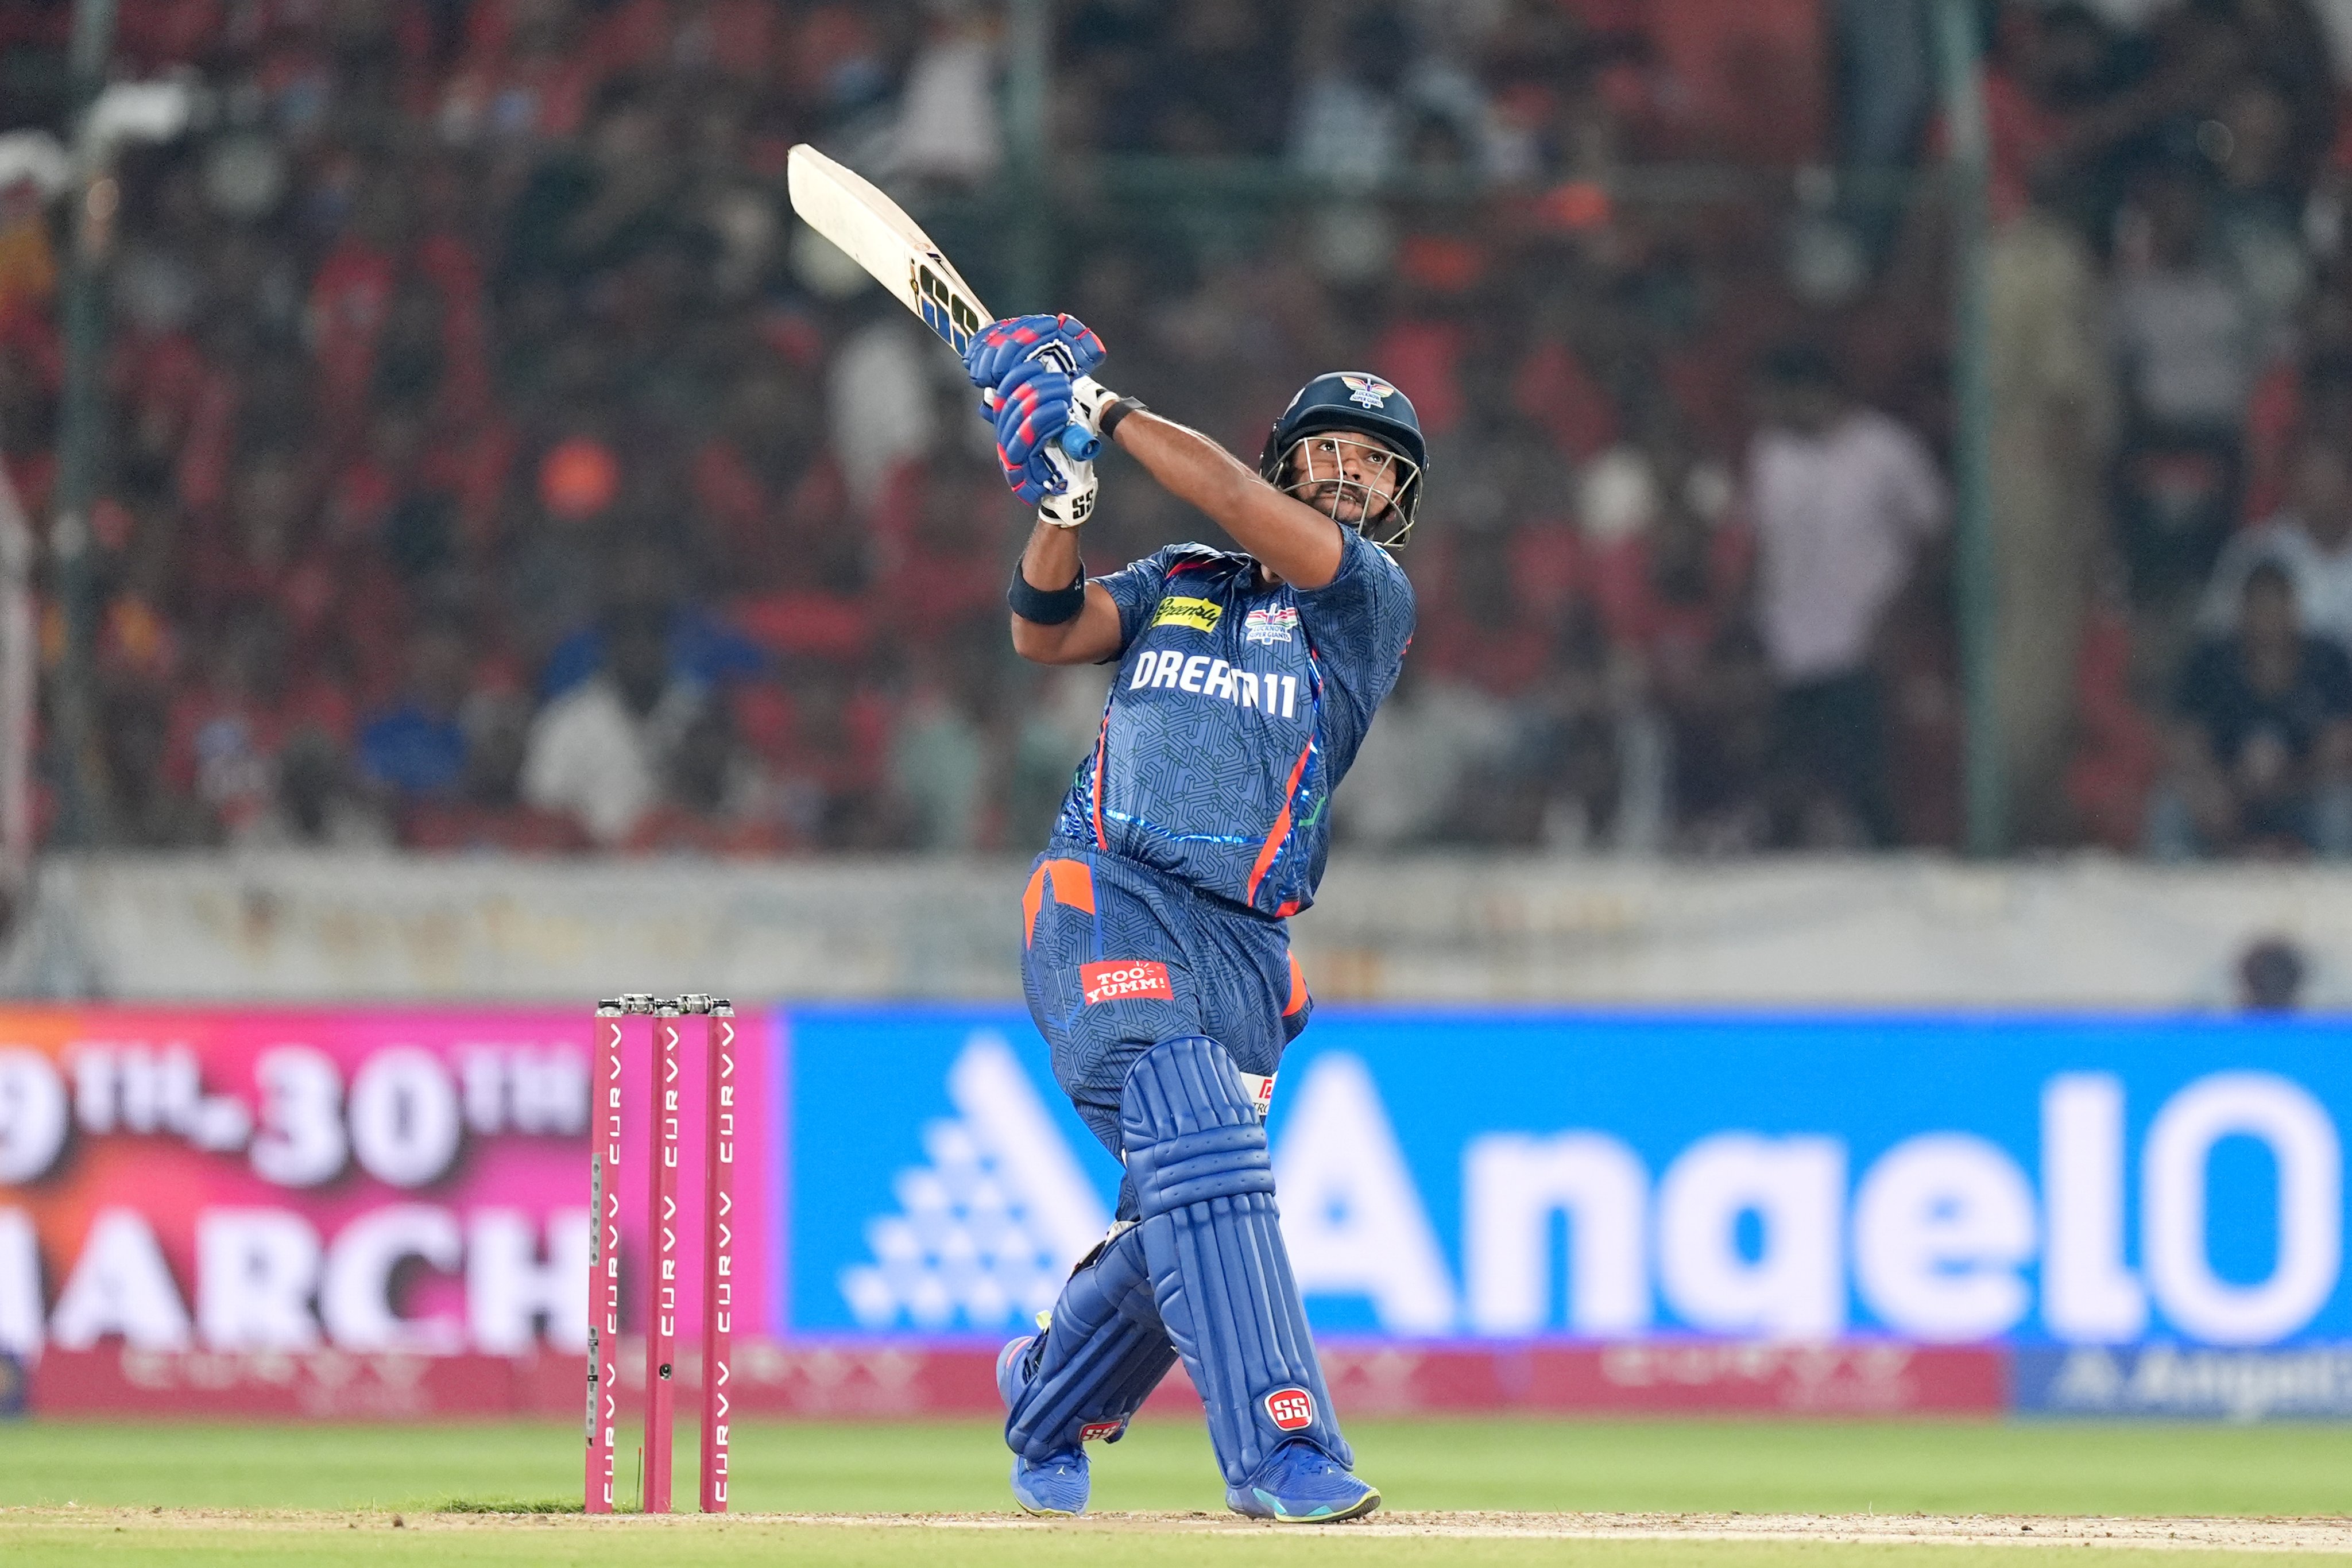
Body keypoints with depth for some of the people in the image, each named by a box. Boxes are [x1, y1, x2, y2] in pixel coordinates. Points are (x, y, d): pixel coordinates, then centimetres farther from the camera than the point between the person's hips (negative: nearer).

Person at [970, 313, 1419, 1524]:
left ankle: (1047, 1403, 34)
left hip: (1242, 949, 2)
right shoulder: (1177, 586, 16)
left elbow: (1245, 511, -6)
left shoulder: (1372, 600, 8)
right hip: (1108, 903, -2)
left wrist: (1108, 413, -6)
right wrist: (1060, 503, -14)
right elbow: (1047, 632, 2)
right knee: (1200, 1151, -23)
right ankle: (1278, 1445, -28)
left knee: (1186, 1225, 6)